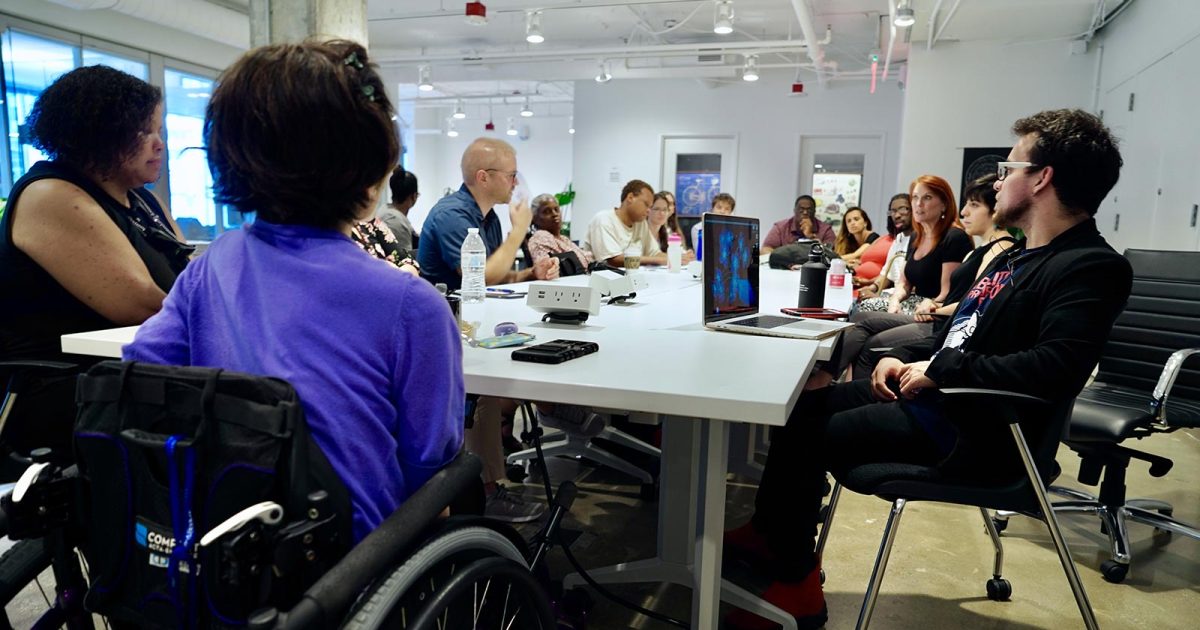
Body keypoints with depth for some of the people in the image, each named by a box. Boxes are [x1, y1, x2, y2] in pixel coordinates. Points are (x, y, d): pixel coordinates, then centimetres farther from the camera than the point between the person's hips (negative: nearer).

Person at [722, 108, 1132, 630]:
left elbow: (1055, 367, -30)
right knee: (803, 406, 9)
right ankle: (770, 533, 22)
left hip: (977, 433, -10)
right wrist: (903, 359, 4)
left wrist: (941, 369, -23)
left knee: (804, 437, -15)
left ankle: (794, 584, 4)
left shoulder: (1091, 268, -15)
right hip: (939, 396, 10)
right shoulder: (1014, 258, 17)